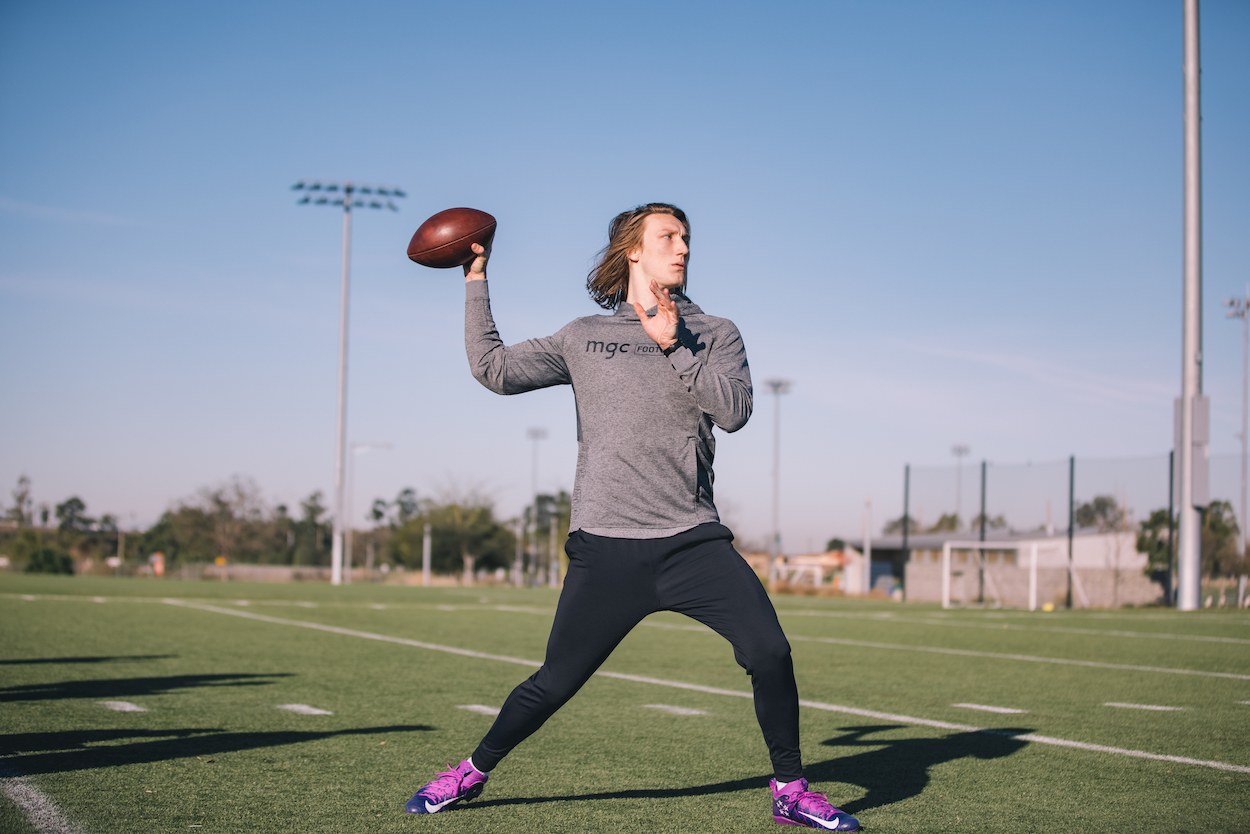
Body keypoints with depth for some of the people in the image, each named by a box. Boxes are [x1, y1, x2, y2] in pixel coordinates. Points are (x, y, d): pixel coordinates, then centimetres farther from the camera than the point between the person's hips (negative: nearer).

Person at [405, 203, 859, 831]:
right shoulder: (583, 338, 11)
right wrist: (476, 282, 8)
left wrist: (674, 345, -11)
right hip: (606, 549, -1)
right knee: (555, 682, 3)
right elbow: (493, 369, 7)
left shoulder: (715, 334, 11)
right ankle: (472, 773, 27)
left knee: (769, 651, -14)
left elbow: (734, 409, -5)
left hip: (693, 542, 1)